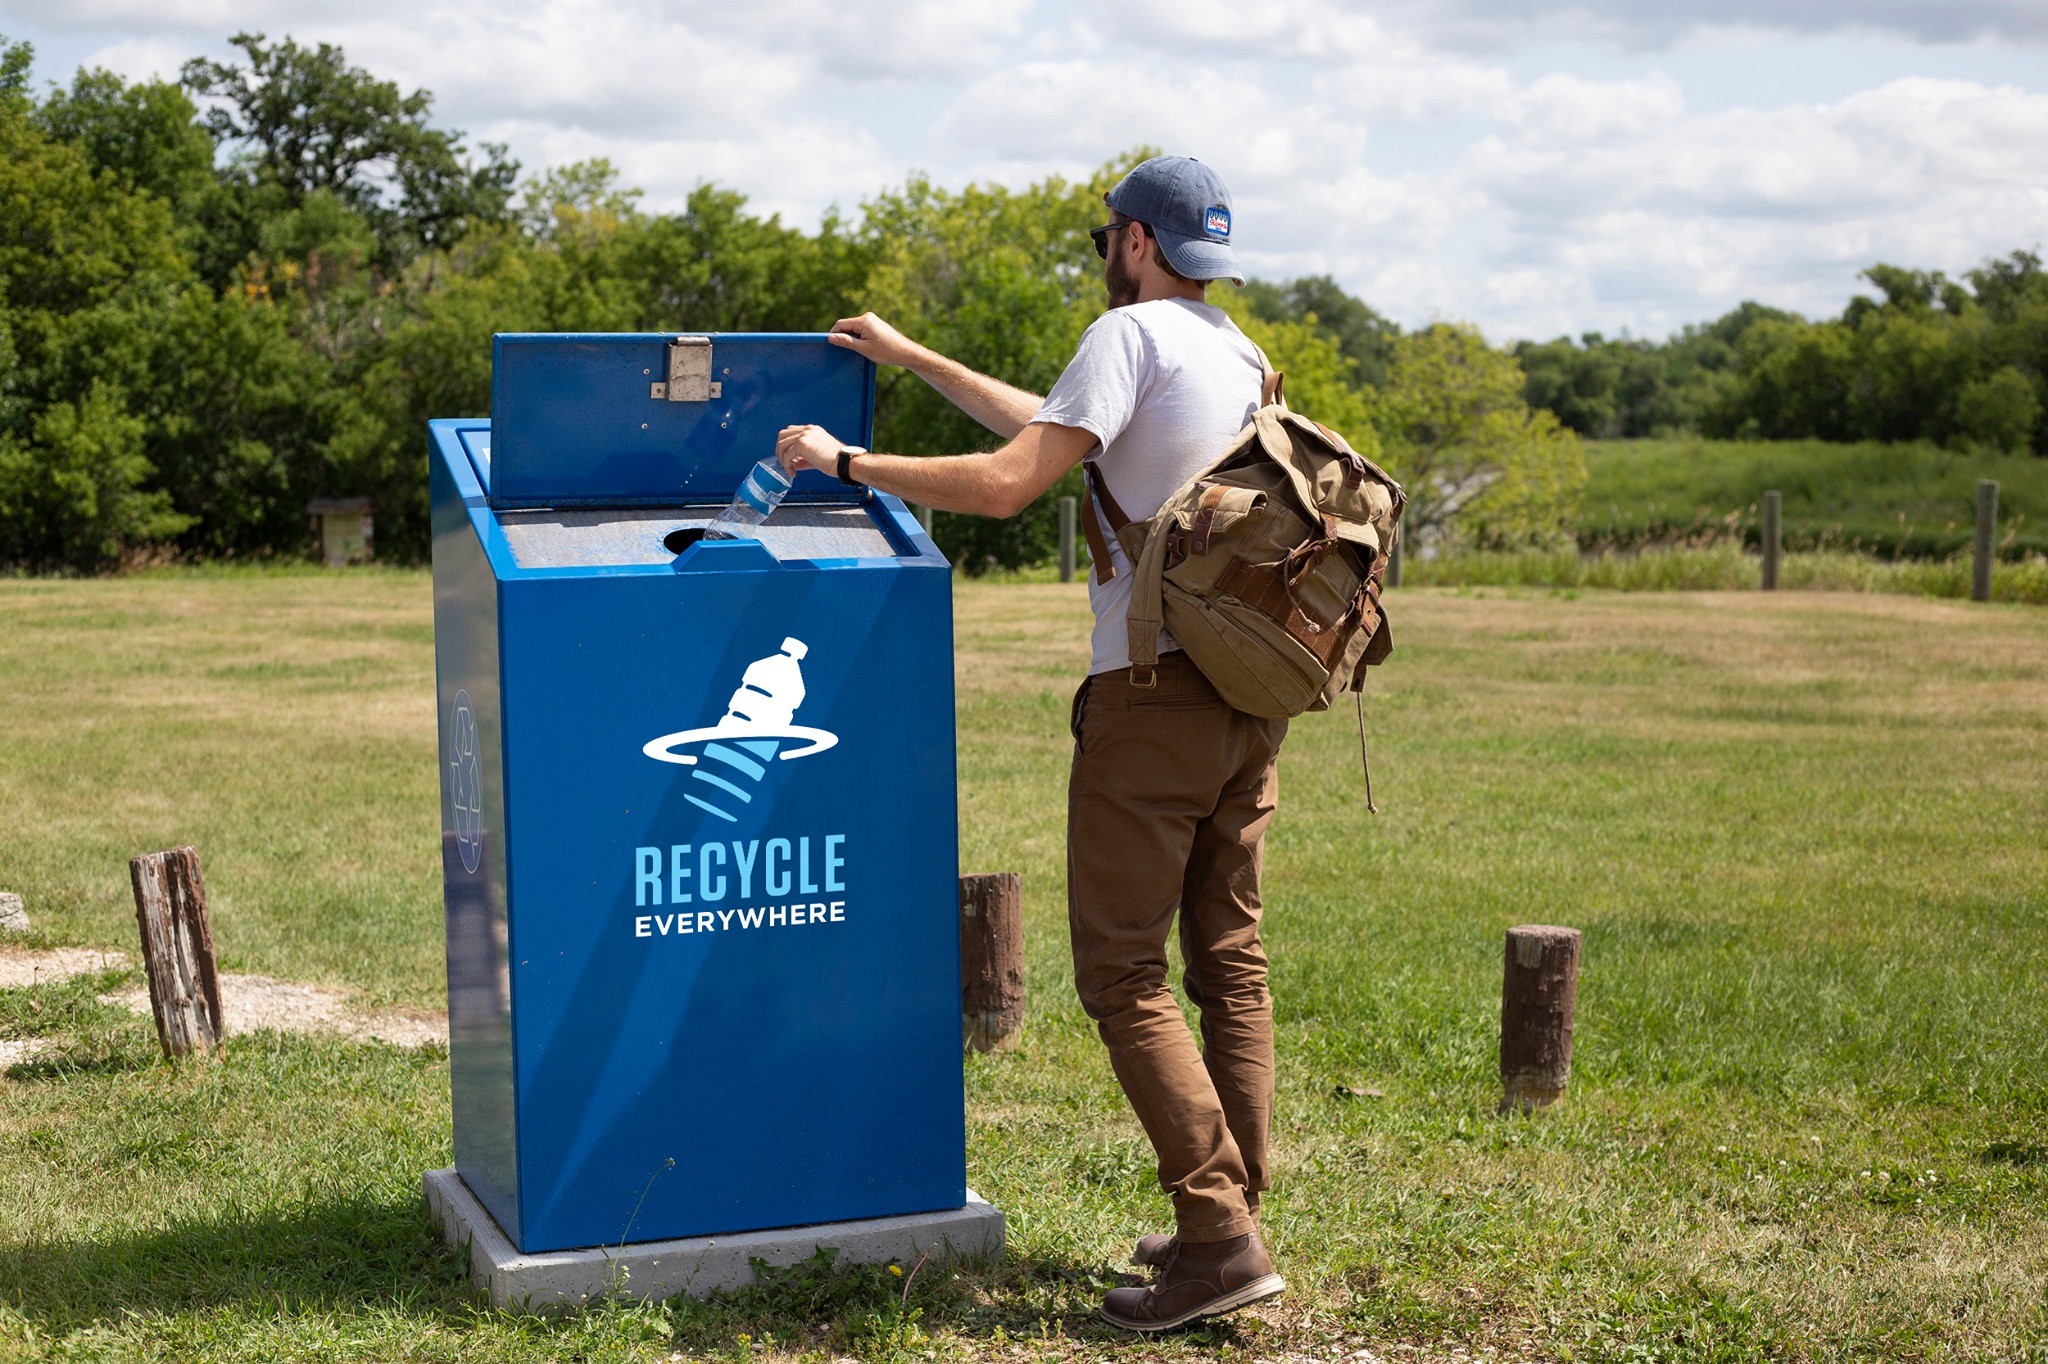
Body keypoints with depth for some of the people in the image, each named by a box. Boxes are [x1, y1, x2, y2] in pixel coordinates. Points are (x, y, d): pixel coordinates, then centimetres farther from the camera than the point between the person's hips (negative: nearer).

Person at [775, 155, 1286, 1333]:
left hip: (1155, 690, -9)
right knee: (1230, 959, 12)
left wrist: (844, 461, -5)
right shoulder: (1241, 355, 20)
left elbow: (1007, 483, -15)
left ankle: (1220, 1239, -7)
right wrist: (913, 360, 36)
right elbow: (1056, 427, 30)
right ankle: (1231, 1222, 16)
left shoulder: (1134, 333, -7)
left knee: (1124, 971, -4)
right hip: (1252, 696, 9)